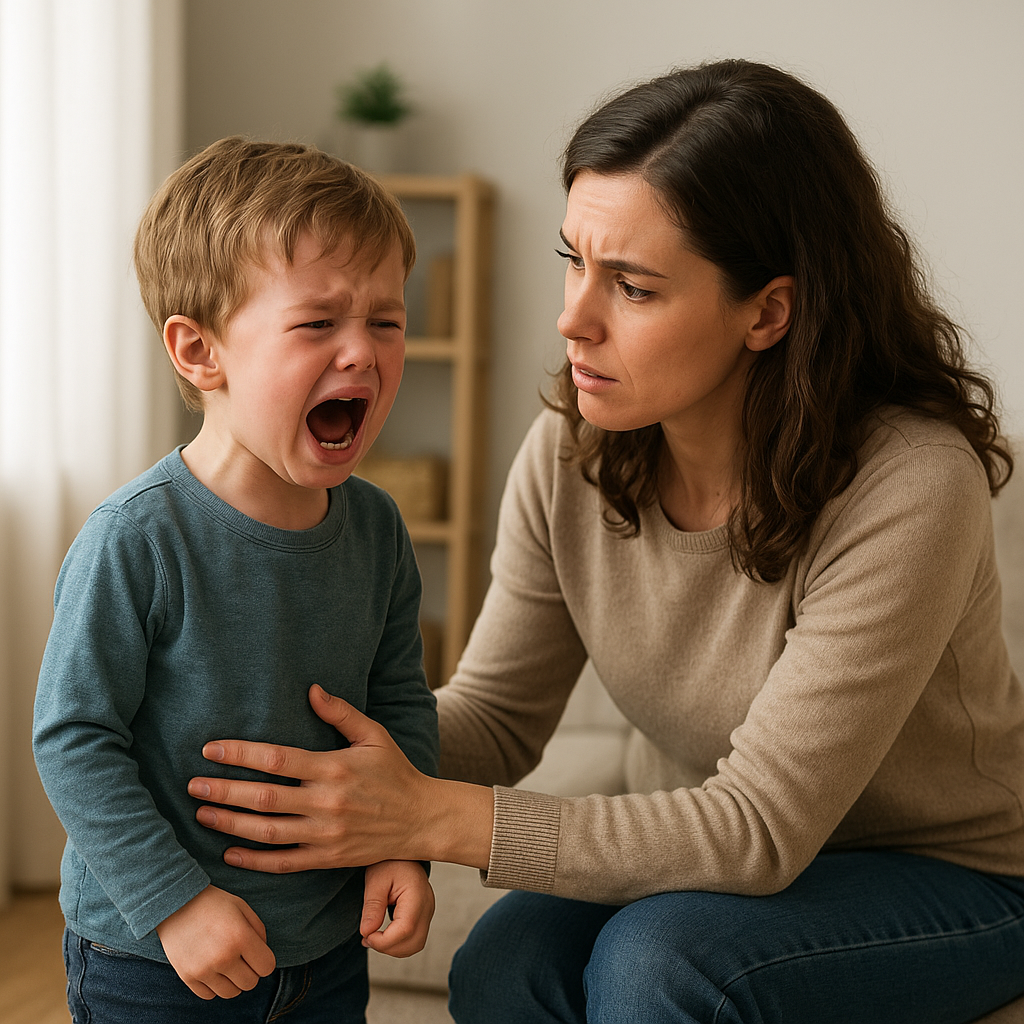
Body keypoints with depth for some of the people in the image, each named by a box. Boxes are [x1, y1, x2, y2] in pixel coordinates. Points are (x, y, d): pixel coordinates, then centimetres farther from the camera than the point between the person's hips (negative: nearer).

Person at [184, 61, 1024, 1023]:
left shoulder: (908, 487, -29)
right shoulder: (571, 453, -12)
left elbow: (759, 829, -29)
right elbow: (495, 714, -3)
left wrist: (430, 819, -35)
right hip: (709, 853, 4)